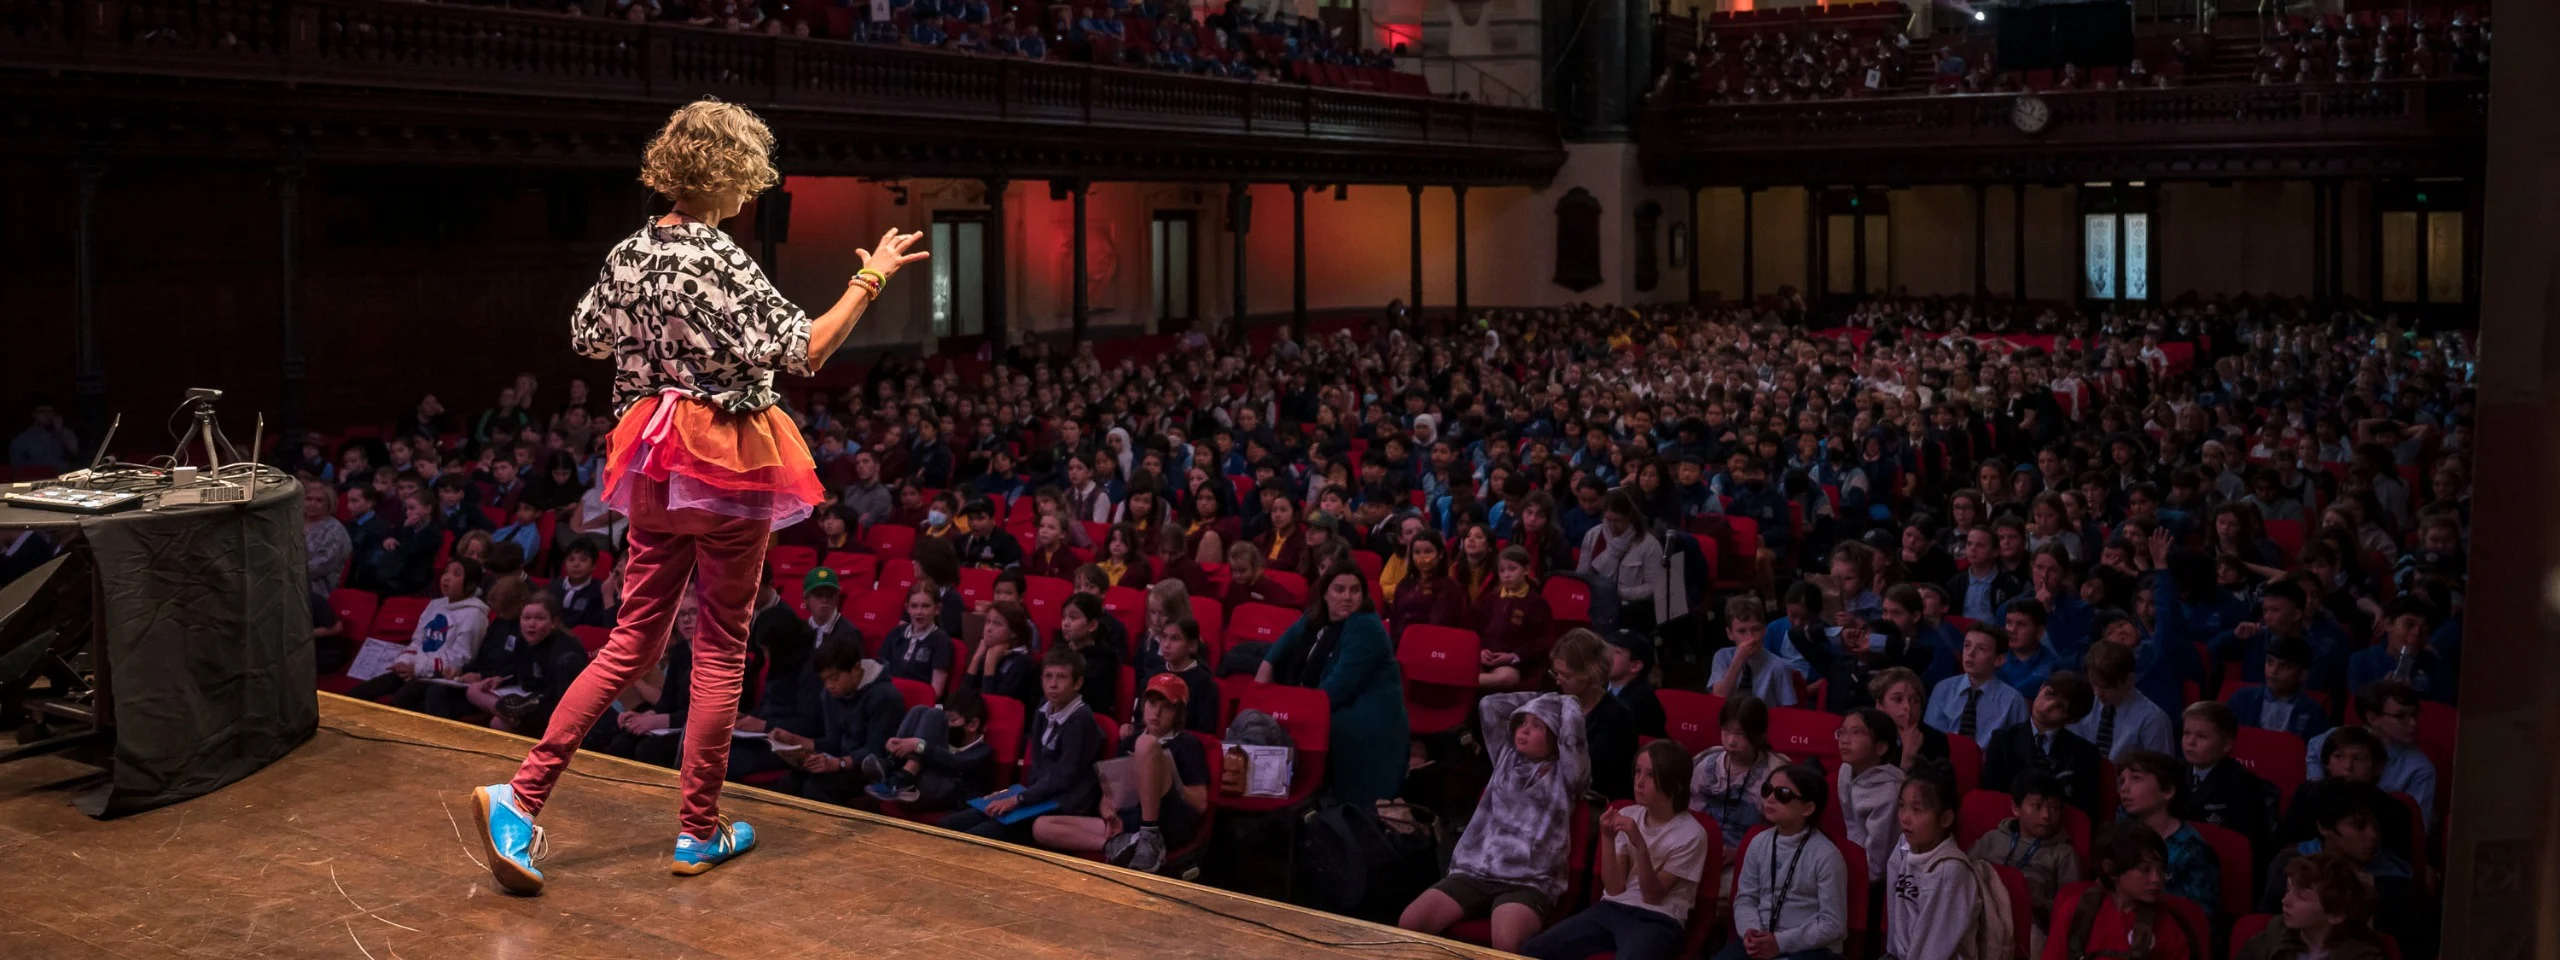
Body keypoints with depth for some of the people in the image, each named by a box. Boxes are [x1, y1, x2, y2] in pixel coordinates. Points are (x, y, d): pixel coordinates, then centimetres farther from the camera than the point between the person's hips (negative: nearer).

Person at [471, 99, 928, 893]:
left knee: (634, 640, 14)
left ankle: (520, 796, 5)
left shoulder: (629, 255, 5)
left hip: (654, 466, 6)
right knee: (722, 648, 7)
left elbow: (587, 338, 19)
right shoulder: (720, 262, -17)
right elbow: (804, 351, -21)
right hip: (727, 468, -6)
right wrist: (871, 279, -14)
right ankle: (699, 832, 16)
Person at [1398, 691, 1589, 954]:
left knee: (1507, 943, -37)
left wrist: (1564, 702, 14)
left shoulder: (1565, 774, 9)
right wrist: (1540, 698, 26)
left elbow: (1572, 724, -7)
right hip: (1474, 872, 4)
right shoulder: (1507, 758, 24)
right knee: (1409, 923, -22)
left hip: (1528, 883, -4)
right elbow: (1488, 705, 21)